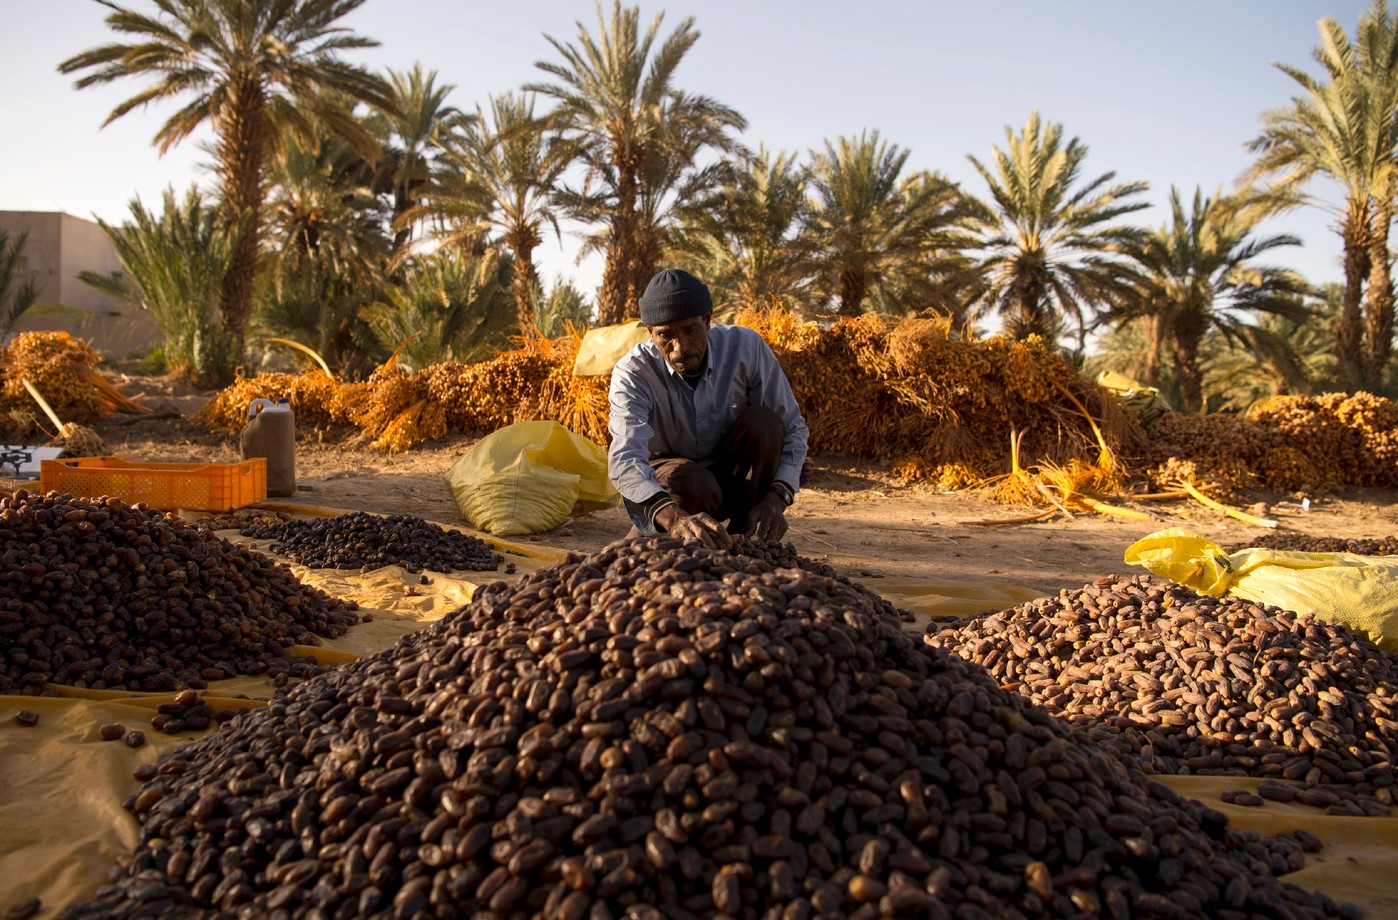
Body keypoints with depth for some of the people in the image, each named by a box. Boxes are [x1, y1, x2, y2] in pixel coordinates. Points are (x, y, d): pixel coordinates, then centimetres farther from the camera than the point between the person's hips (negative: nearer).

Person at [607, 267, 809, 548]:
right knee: (691, 484, -37)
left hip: (734, 476, 3)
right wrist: (674, 518, -61)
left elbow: (793, 429, -15)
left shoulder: (746, 347, -19)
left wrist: (776, 500, -34)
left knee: (763, 422, -27)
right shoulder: (633, 372, -25)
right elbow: (624, 460, -40)